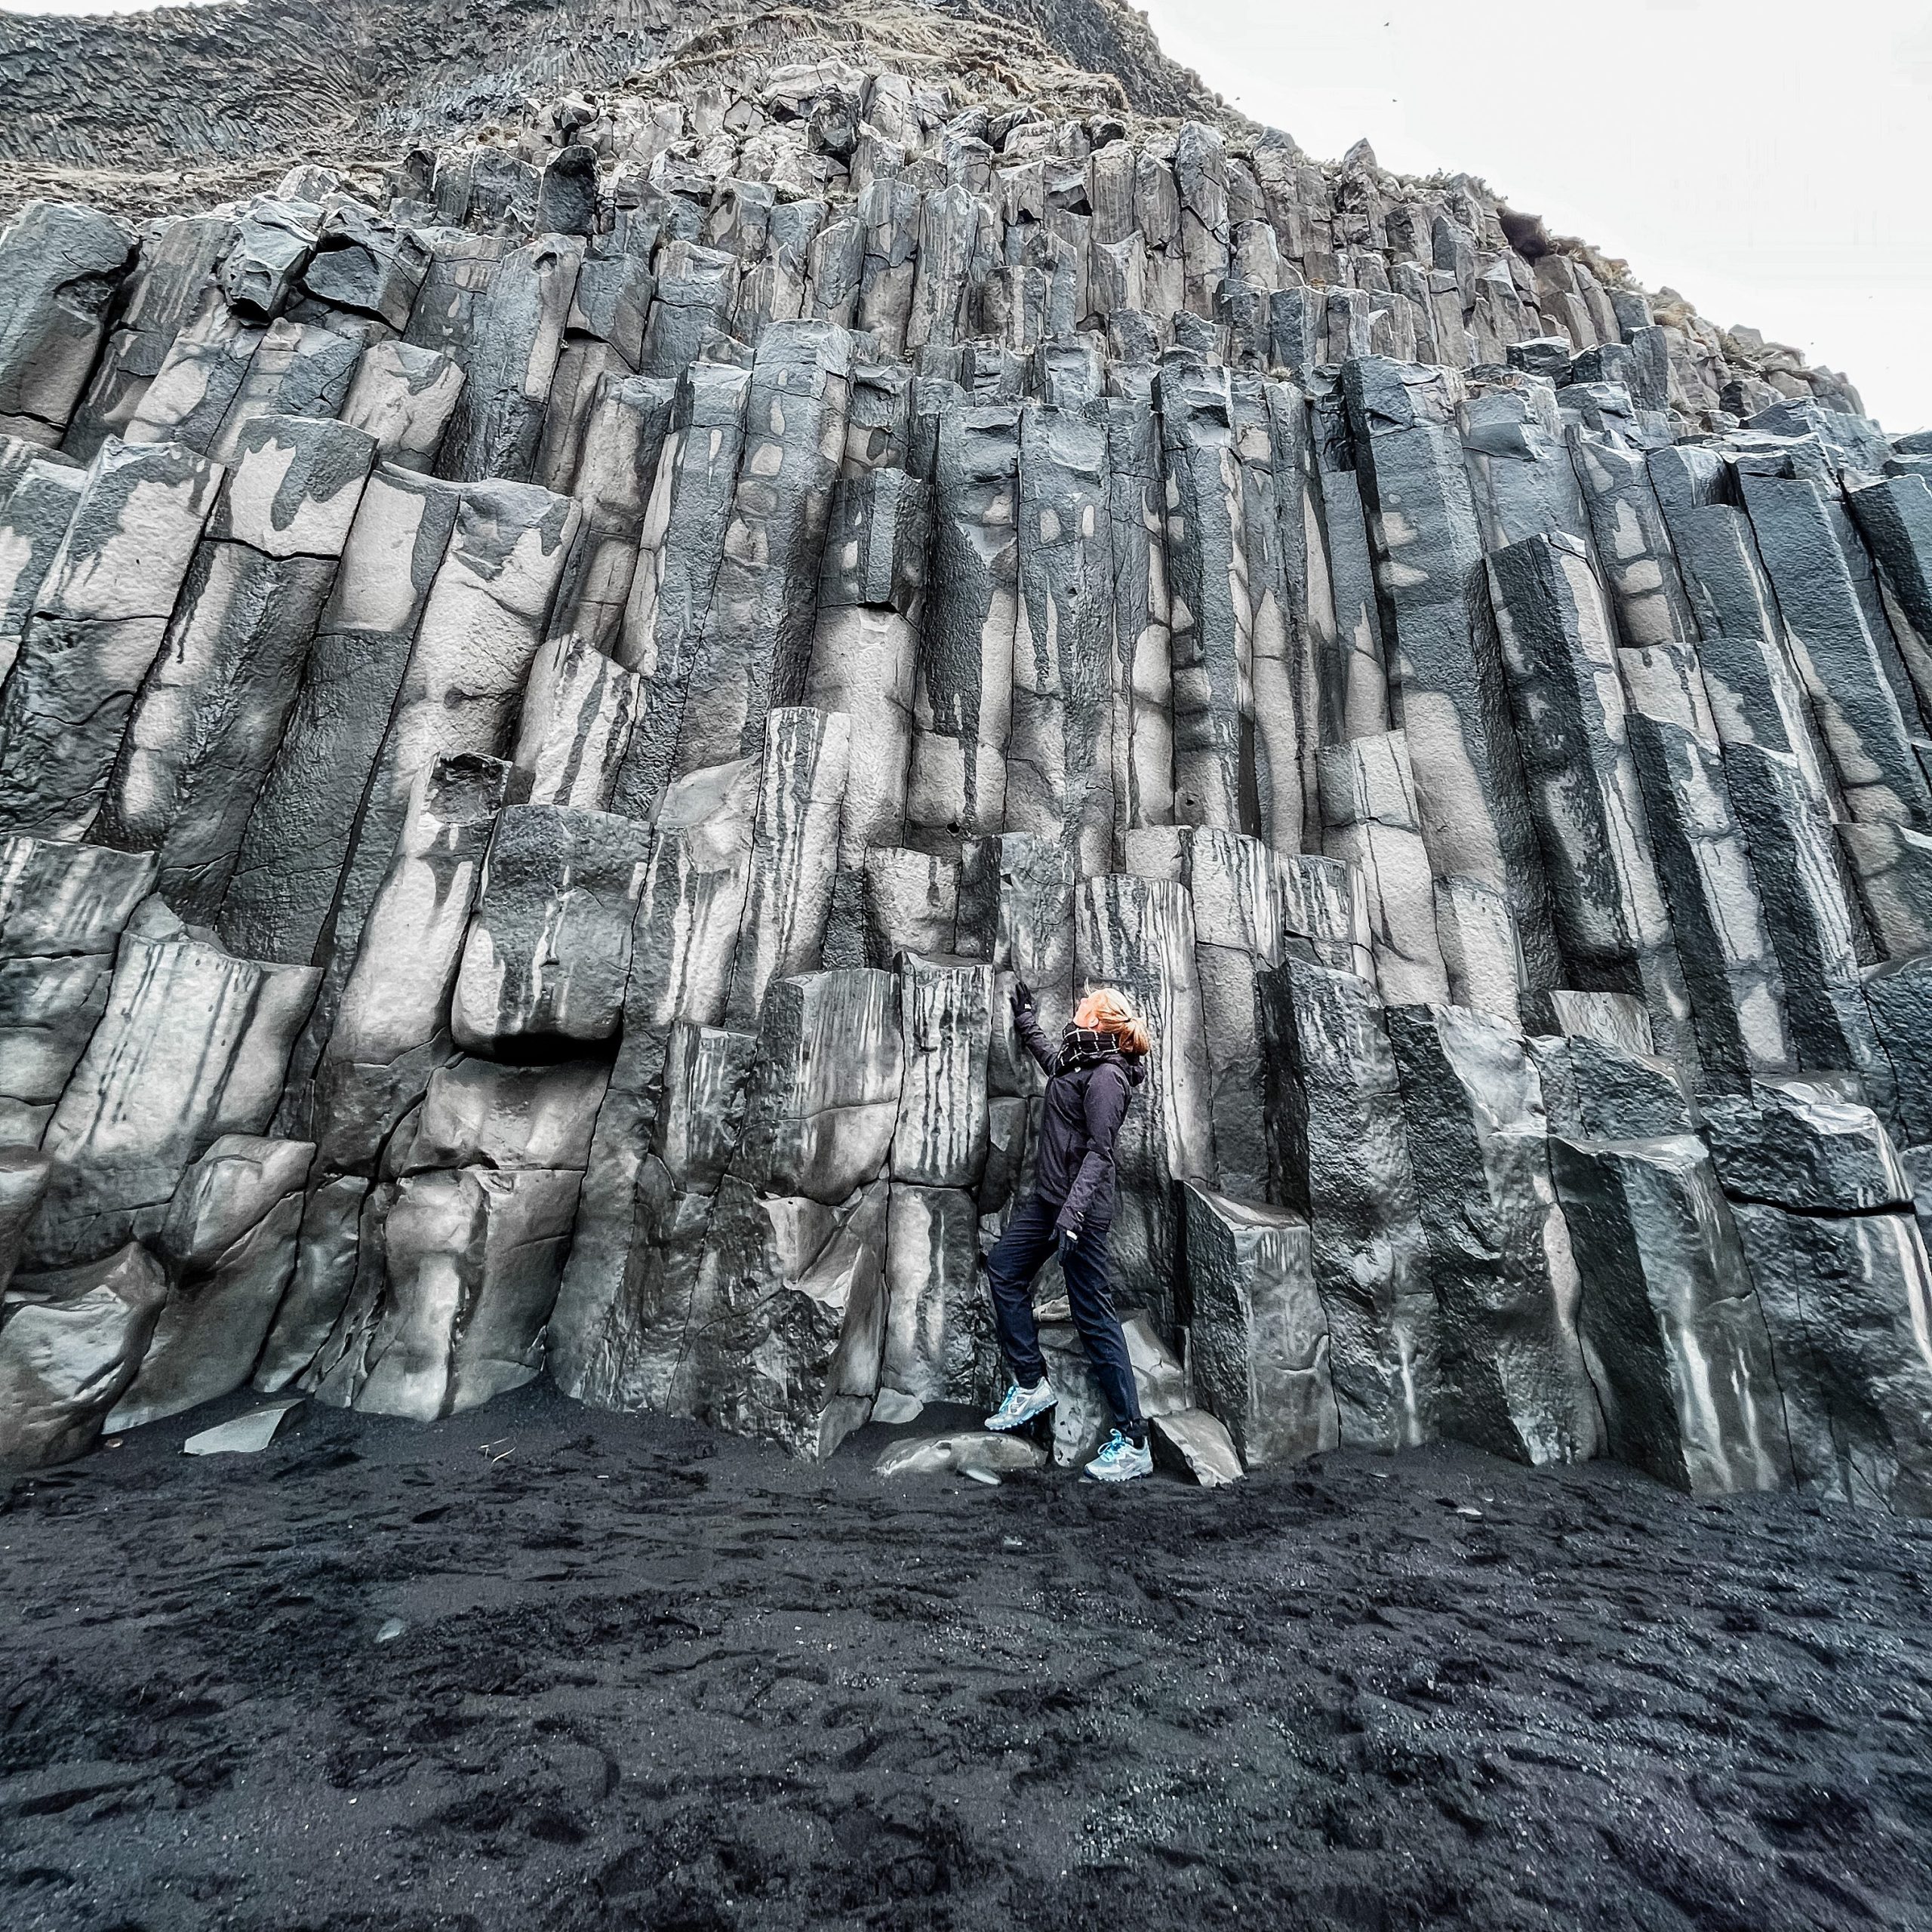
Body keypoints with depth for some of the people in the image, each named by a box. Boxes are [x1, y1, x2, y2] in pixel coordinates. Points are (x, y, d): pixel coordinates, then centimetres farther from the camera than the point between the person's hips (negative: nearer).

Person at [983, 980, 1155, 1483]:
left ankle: (1133, 1441, 5)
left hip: (1080, 1205, -10)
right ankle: (1032, 1384, 20)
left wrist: (1073, 1211, -29)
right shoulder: (1075, 1061, 10)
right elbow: (1046, 1052, 35)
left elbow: (1099, 1151, -22)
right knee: (1004, 1269, 11)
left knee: (1093, 1314, -5)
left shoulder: (1106, 1075, -16)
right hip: (1047, 1196, 10)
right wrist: (1025, 1017, 42)